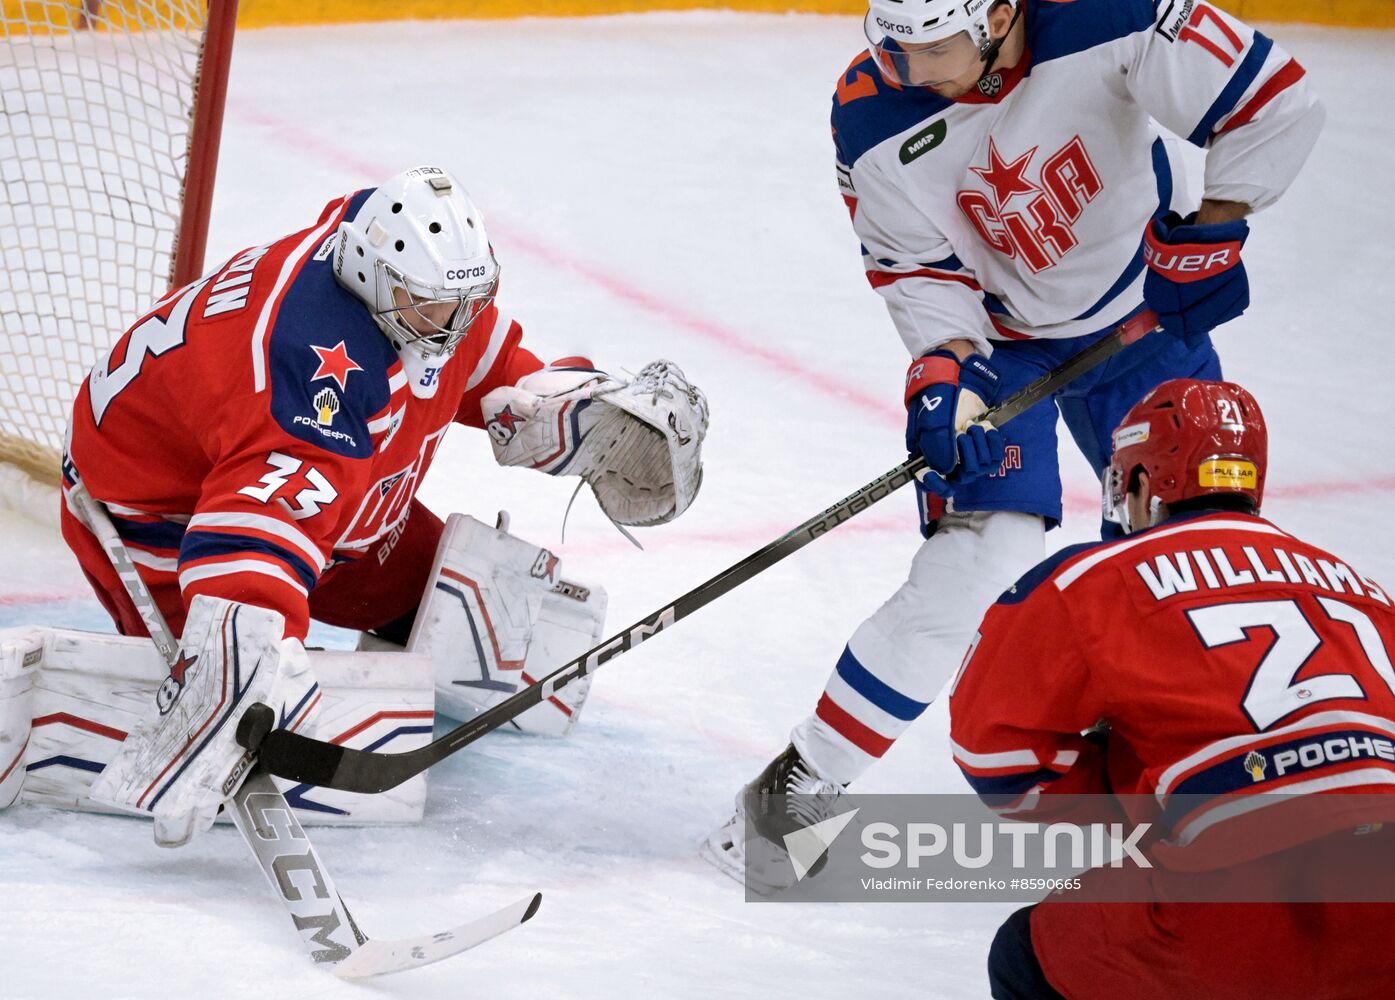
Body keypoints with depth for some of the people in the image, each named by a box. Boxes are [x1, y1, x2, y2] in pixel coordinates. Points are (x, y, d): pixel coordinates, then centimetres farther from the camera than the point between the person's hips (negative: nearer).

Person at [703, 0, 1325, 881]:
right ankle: (803, 782, -9)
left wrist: (1212, 230, -25)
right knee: (980, 553, -18)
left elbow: (1277, 100, -24)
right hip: (995, 336, -1)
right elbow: (916, 264, -14)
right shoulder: (872, 115, -24)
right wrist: (943, 372, -29)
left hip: (1146, 309, 2)